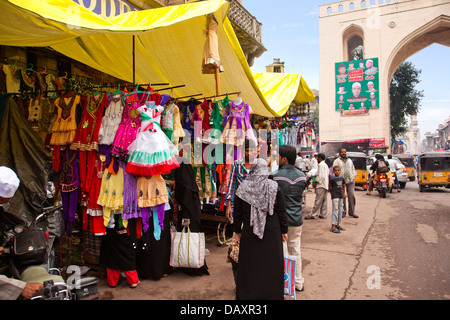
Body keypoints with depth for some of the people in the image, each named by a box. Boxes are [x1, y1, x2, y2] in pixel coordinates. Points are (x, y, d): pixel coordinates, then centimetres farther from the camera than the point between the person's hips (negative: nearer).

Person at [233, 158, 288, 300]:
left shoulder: (242, 188, -6)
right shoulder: (274, 187, -8)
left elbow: (238, 213, 0)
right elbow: (282, 211, -4)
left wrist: (237, 230, 12)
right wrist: (284, 230, 7)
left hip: (249, 233, 1)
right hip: (272, 233, 0)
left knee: (250, 265, 13)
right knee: (271, 264, 13)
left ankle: (248, 294, 27)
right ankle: (272, 294, 25)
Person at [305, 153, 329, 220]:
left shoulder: (321, 165, -13)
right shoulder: (325, 165, 18)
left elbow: (321, 176, -21)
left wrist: (316, 181, -11)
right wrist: (316, 176, 17)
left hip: (321, 185, -10)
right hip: (325, 185, 10)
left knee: (318, 201, -9)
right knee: (323, 201, 11)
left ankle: (313, 214, -8)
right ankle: (323, 214, 15)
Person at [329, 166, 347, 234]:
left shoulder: (342, 179, 10)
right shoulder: (332, 179, -7)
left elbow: (344, 186, 21)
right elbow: (330, 188, -2)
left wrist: (345, 192, 7)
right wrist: (332, 194, -7)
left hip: (341, 196, 6)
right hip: (335, 197, -6)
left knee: (340, 210, 12)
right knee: (335, 210, -9)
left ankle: (337, 224, 25)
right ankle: (333, 227, -7)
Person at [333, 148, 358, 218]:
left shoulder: (350, 160, 20)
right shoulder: (337, 161, 4)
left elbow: (353, 169, 24)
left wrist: (354, 176, 10)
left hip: (351, 181, 3)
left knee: (352, 196, -2)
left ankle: (352, 212, 7)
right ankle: (343, 212, 10)